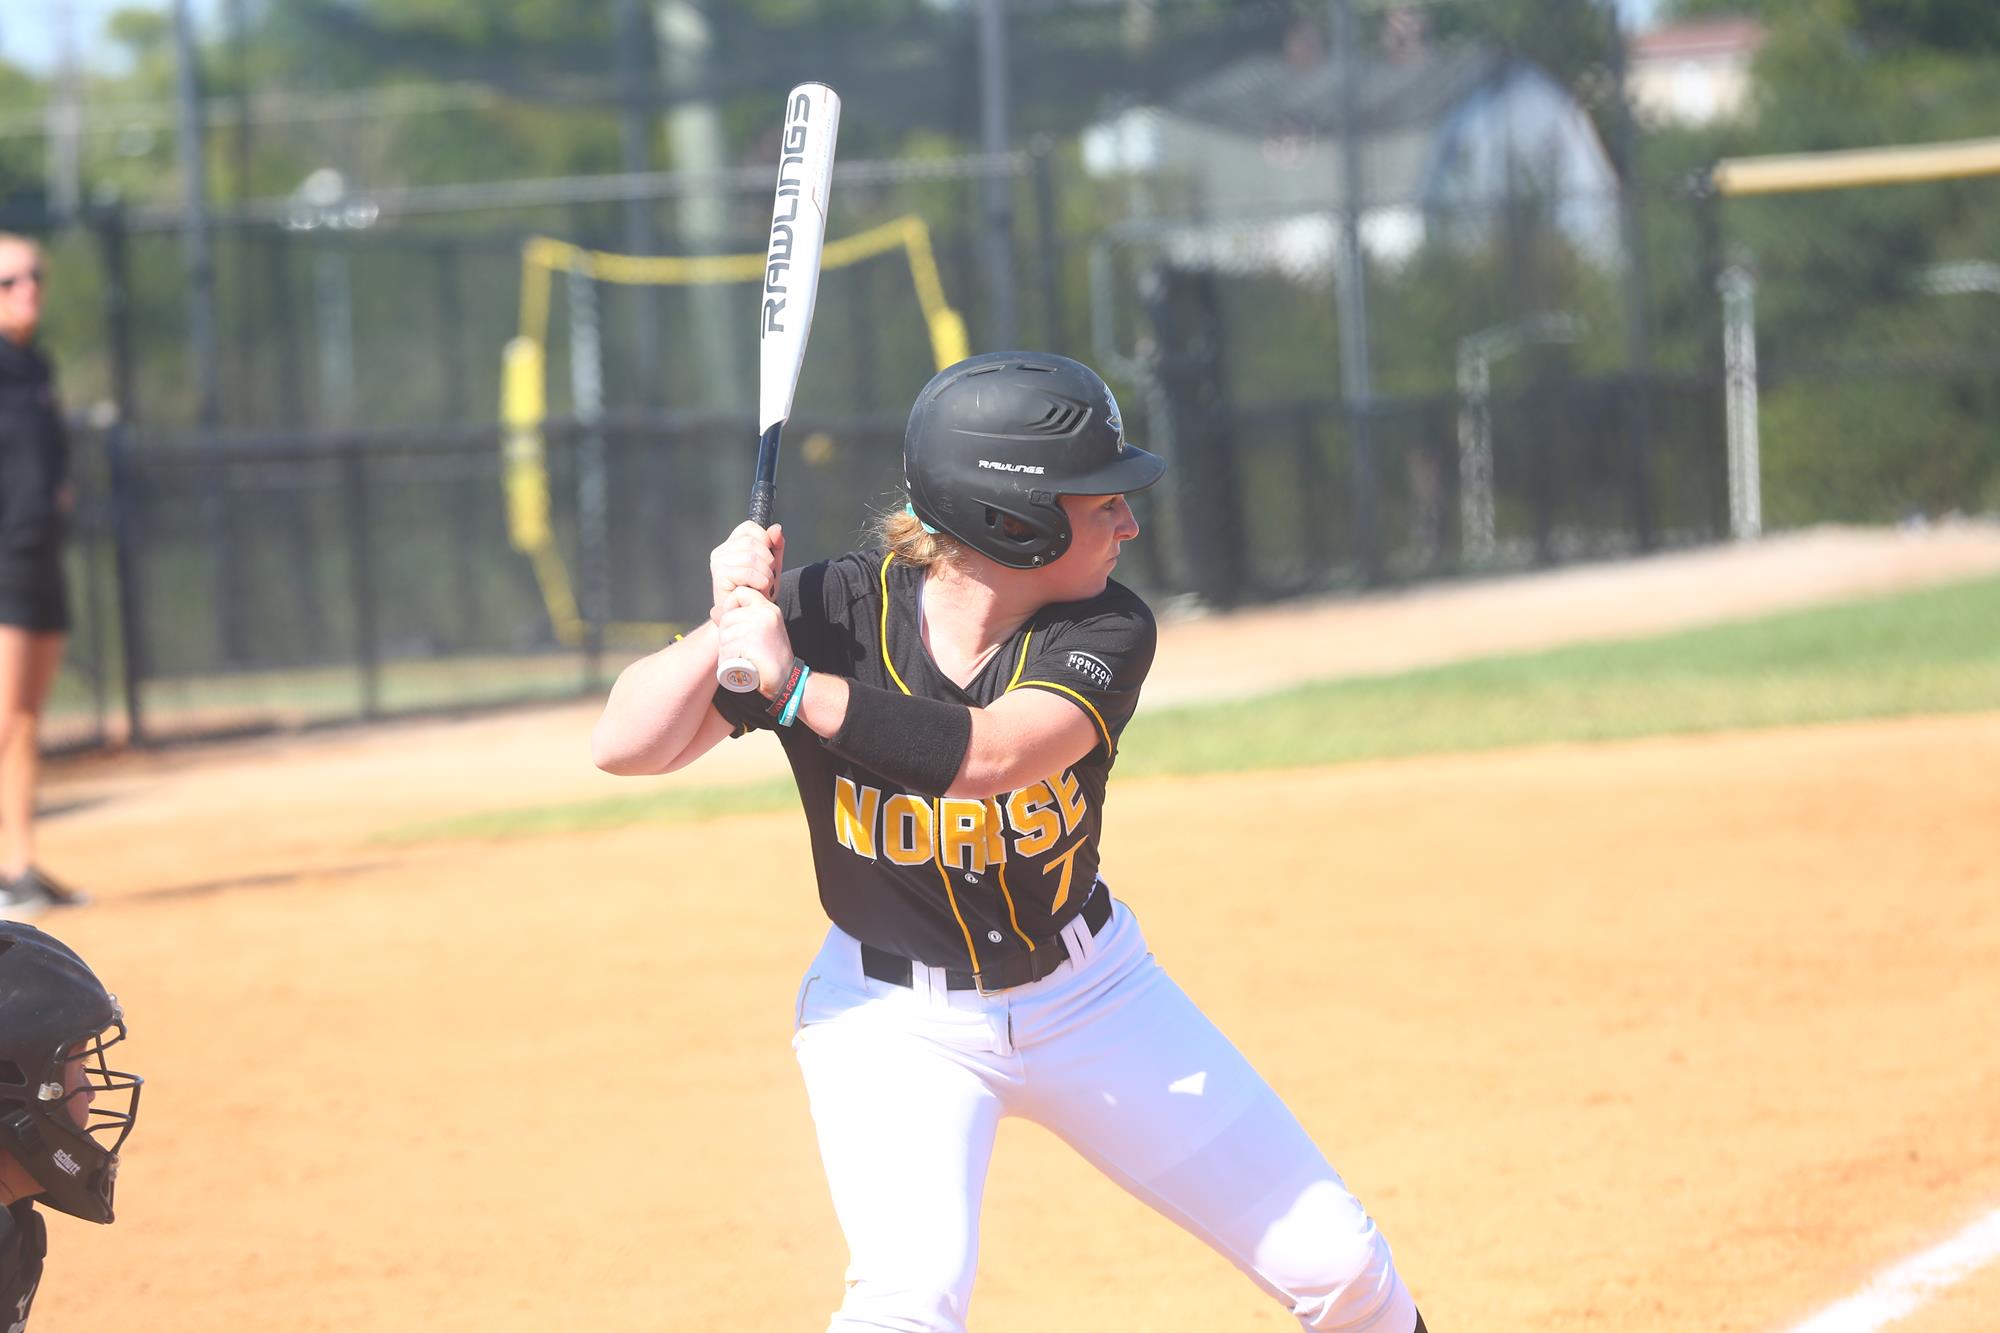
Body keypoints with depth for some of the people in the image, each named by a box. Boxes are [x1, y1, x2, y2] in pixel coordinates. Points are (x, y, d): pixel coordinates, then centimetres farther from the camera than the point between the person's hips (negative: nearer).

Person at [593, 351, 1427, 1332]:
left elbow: (988, 757, -37)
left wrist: (793, 686, -43)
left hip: (1088, 993, 2)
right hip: (893, 1019, -2)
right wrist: (730, 624, -36)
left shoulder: (1107, 633, -18)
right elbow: (626, 746, -21)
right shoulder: (832, 613, -19)